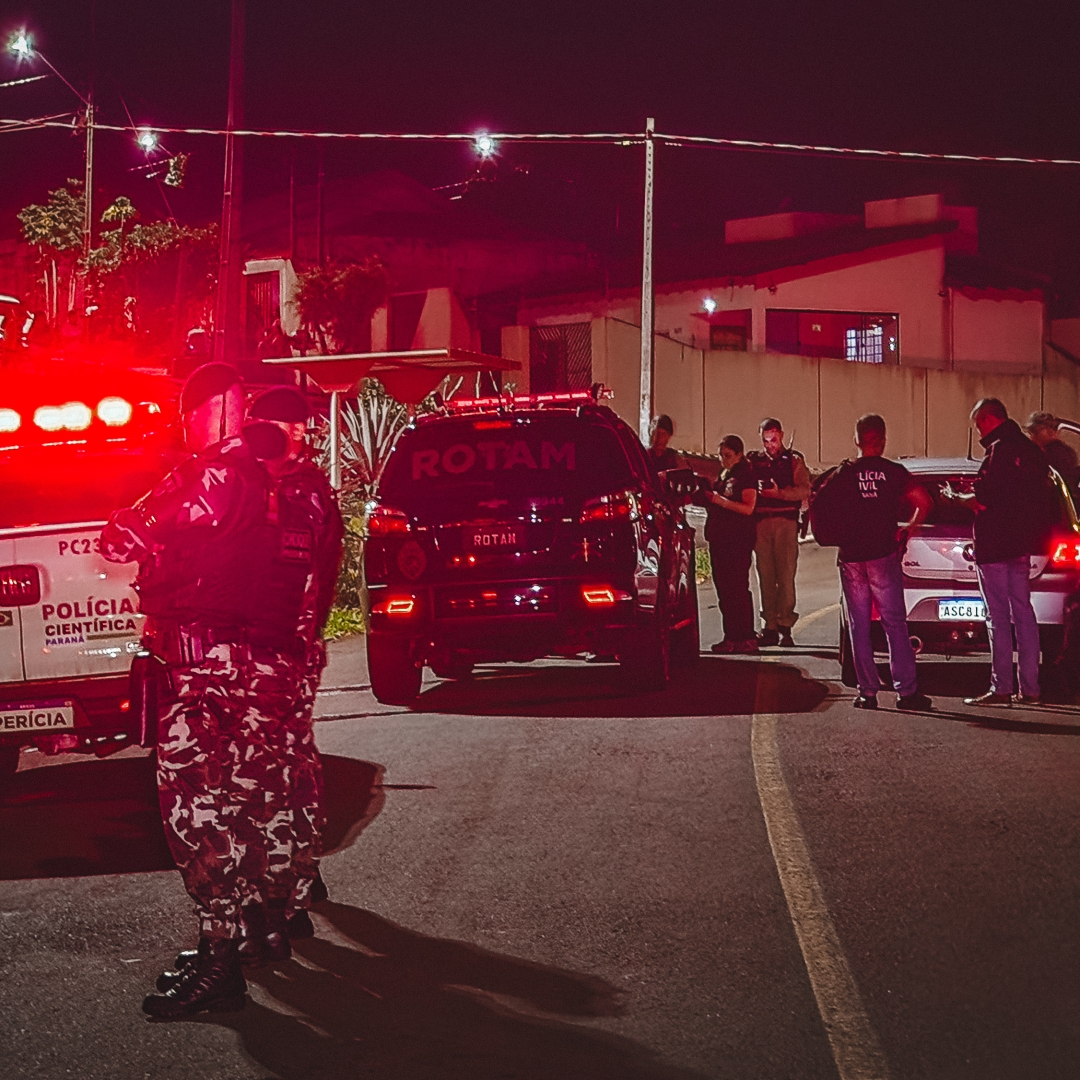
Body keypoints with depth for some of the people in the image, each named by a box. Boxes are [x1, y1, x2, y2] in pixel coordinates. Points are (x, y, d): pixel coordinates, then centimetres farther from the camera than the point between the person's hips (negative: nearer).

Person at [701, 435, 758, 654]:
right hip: (719, 538, 9)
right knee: (723, 589, 7)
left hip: (739, 541, -9)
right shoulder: (723, 477, 20)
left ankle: (746, 638, -9)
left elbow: (748, 508, -15)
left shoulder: (745, 476, -5)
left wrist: (722, 501, -22)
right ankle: (731, 637, 11)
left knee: (738, 588, -10)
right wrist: (708, 498, 7)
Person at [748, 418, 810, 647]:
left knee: (786, 575, -8)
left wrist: (779, 493, -15)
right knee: (765, 576, 0)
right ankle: (770, 627, 3)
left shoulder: (793, 460, 10)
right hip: (761, 523, 2)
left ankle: (785, 626, -6)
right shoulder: (753, 461, 16)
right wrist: (756, 491, -9)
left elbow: (804, 490, -2)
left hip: (786, 522, -2)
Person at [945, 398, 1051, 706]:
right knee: (1023, 614, 11)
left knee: (998, 616, -5)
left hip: (995, 546, -9)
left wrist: (954, 496, -3)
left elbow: (982, 501, -21)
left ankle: (1001, 688, -4)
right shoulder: (1031, 450, 12)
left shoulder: (999, 451, -16)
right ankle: (1029, 688, 13)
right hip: (1022, 543, 9)